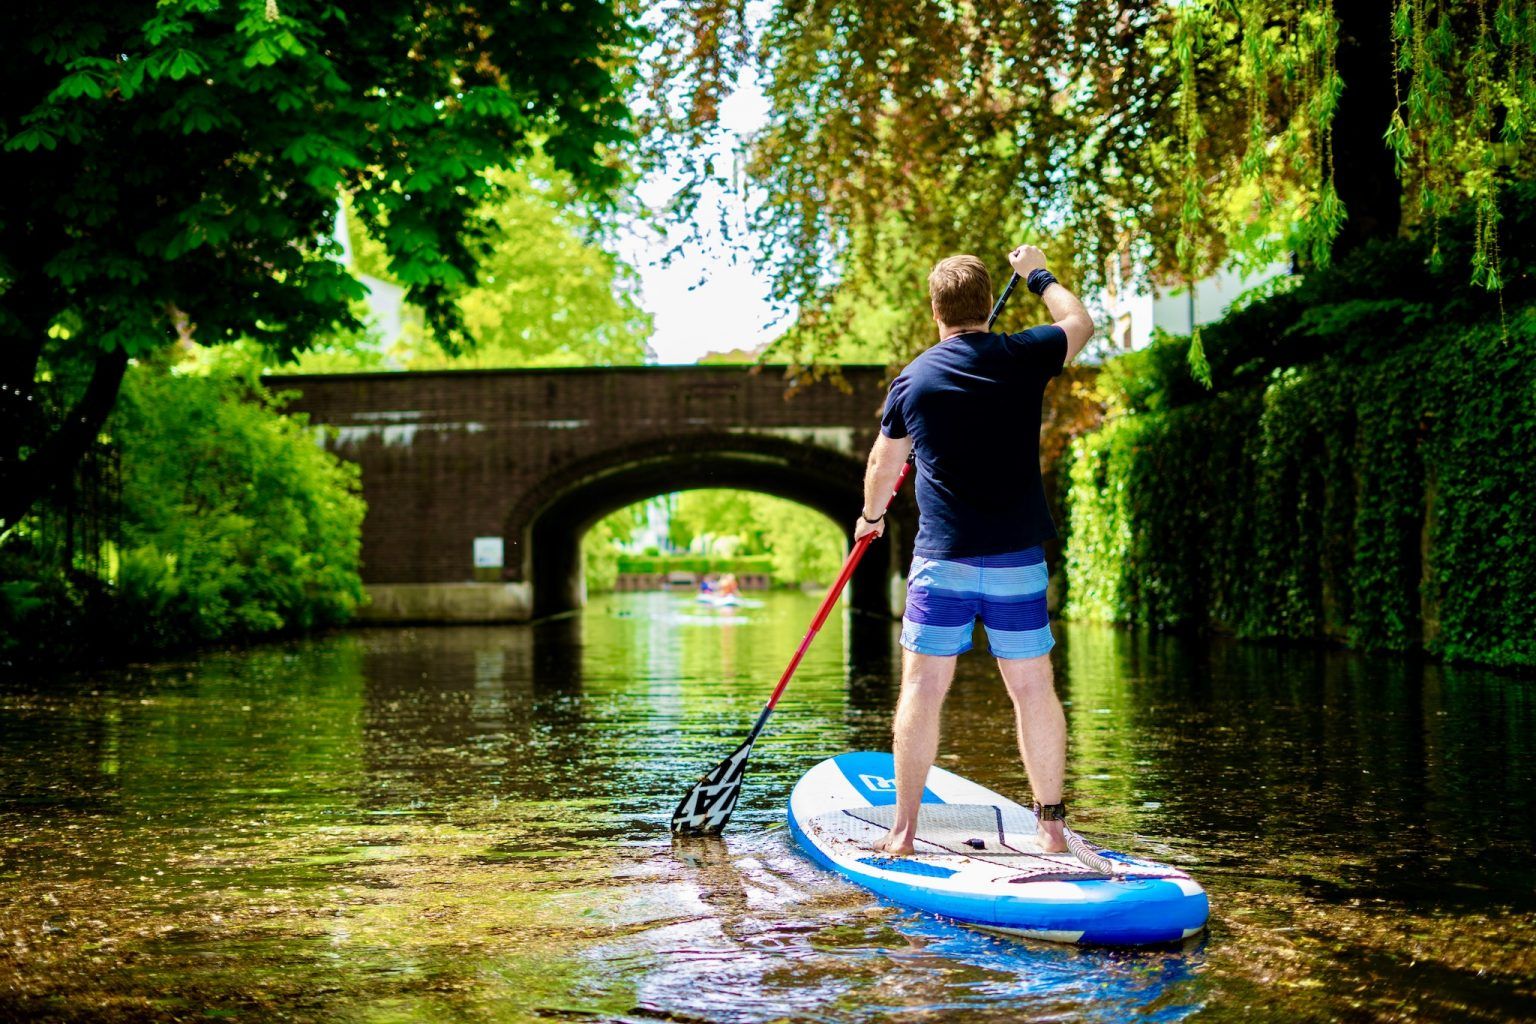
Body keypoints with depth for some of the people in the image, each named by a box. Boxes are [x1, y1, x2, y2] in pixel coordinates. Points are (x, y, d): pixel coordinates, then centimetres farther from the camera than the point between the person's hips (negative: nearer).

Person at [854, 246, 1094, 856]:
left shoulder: (912, 381, 1)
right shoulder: (1023, 358, -1)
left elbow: (883, 467, 16)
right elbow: (1080, 322, 21)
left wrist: (871, 517, 35)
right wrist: (1038, 274, 36)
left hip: (941, 560, 0)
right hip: (1017, 561, 0)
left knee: (923, 687, 5)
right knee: (1033, 689, 7)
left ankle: (903, 829, 8)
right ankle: (1051, 824, 12)